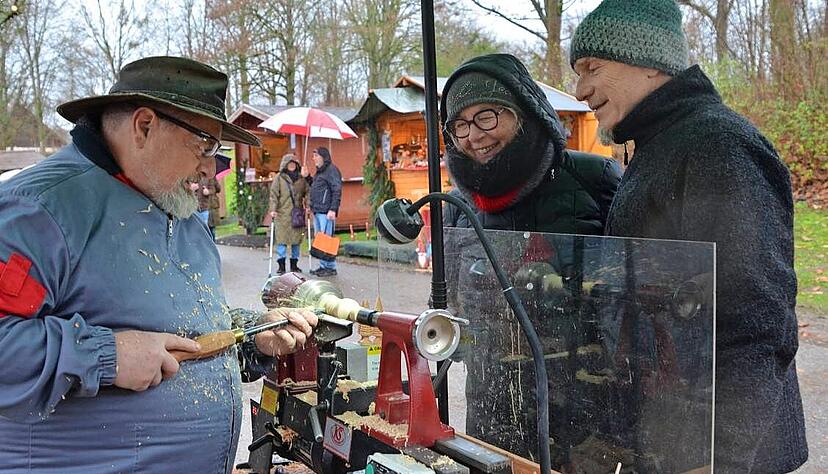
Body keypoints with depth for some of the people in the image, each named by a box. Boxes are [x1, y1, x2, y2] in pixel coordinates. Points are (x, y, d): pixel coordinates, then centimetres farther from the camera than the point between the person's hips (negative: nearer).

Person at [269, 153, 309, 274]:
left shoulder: (301, 178, 10)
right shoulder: (279, 178, 2)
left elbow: (307, 192, 12)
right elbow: (273, 194, -2)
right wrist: (273, 209, -11)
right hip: (282, 214, -3)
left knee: (296, 238, 7)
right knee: (282, 239, -4)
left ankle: (294, 264, 17)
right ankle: (281, 265, 1)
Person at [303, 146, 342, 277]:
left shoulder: (331, 170, -9)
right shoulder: (319, 171, 20)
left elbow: (337, 190, -16)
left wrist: (333, 209, -22)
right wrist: (307, 177, 16)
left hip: (326, 211, -10)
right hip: (317, 211, 10)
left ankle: (331, 267, -1)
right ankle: (323, 266, 18)